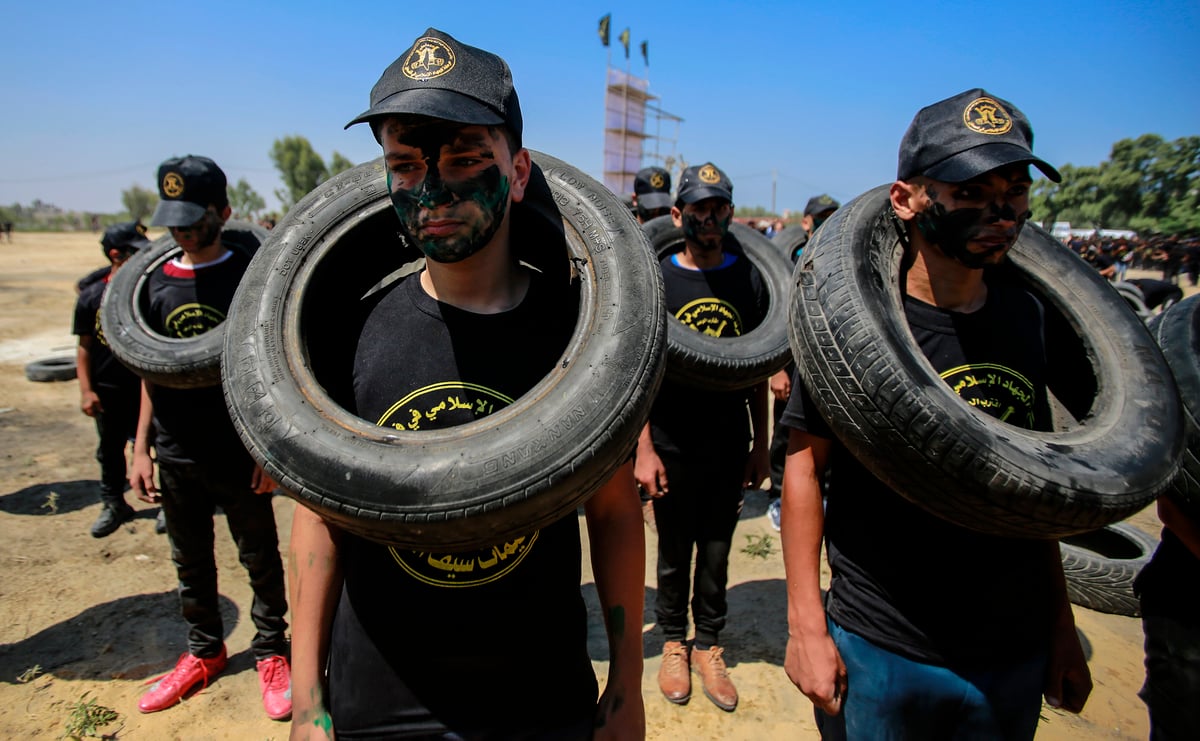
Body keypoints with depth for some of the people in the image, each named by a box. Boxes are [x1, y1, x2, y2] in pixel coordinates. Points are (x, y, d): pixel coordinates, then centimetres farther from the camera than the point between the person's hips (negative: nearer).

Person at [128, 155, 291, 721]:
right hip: (176, 456, 5)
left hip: (240, 455, -4)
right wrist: (142, 447, 7)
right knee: (190, 562, 18)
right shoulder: (155, 282, 5)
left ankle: (270, 652, 27)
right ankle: (204, 651, 37)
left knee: (260, 559, 9)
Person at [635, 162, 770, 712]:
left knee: (716, 554, 13)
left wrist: (761, 444, 5)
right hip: (672, 448, -1)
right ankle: (673, 642, 34)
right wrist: (644, 449, -8)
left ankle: (708, 645, 33)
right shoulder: (657, 280, -4)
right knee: (674, 554, 14)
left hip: (730, 447, 1)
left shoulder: (750, 279, 1)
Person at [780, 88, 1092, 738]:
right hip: (880, 654, -4)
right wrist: (805, 625, -14)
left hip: (1017, 655, 5)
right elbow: (805, 466, -13)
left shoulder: (1024, 314, 0)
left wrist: (1061, 624, 10)